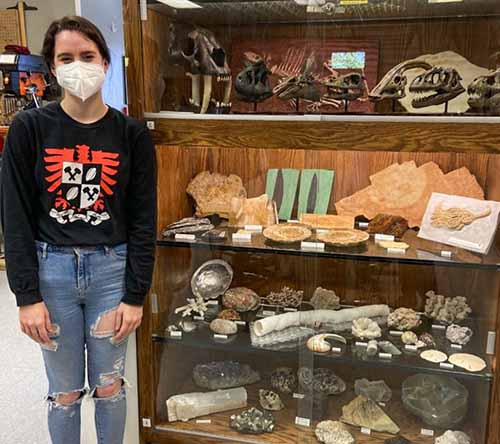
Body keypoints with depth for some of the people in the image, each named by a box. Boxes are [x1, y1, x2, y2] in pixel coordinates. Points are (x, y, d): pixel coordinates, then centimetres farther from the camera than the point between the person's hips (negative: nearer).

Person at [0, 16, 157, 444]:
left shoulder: (132, 134, -3)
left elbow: (144, 220, -3)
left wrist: (135, 295, -5)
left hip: (112, 269, 0)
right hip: (51, 270, 0)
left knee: (109, 387, 14)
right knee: (65, 392, 13)